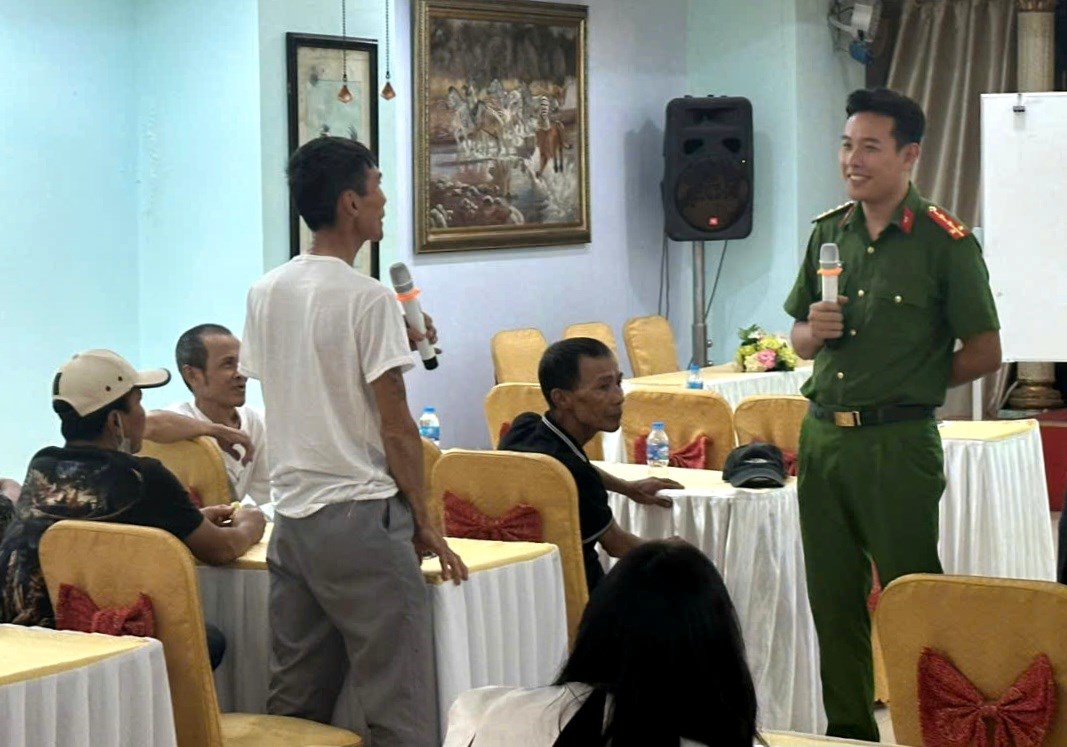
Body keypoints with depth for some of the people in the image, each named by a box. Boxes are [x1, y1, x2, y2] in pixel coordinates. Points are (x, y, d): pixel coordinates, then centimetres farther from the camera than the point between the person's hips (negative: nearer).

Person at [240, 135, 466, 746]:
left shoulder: (265, 294, 9)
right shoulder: (368, 298, -12)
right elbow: (396, 426, -12)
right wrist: (425, 524, -3)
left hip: (292, 513, 7)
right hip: (361, 517, -7)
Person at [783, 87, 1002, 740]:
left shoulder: (945, 242, -8)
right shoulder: (829, 231, 9)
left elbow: (984, 352, -6)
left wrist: (908, 388, -2)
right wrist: (814, 331, -5)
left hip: (897, 442, -6)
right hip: (822, 434, 6)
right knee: (833, 598, 12)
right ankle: (848, 729, 23)